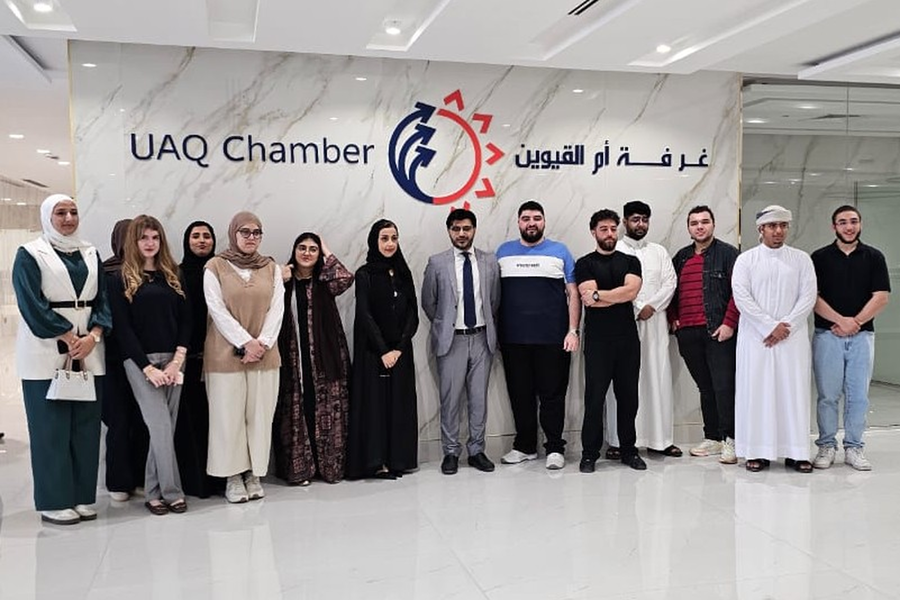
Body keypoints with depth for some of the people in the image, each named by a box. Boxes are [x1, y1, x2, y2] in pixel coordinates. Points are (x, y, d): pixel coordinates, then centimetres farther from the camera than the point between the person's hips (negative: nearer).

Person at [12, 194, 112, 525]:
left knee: (86, 426, 4)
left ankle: (82, 497, 12)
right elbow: (32, 304, -8)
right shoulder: (29, 254, 1)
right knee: (51, 427, -2)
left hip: (89, 353, 4)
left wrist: (92, 338, -8)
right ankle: (54, 502, 6)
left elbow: (103, 300, 8)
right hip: (46, 354, -4)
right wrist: (70, 339, -12)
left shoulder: (90, 253, 14)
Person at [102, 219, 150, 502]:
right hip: (116, 358, -2)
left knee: (143, 420, 6)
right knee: (120, 419, 4)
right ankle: (119, 482, 16)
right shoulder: (106, 274, -2)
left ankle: (140, 479, 18)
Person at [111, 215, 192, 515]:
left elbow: (186, 320, 7)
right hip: (140, 360, -3)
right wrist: (148, 367, -11)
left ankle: (153, 492, 14)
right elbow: (122, 327, -4)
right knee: (161, 427, -10)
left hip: (173, 359, 3)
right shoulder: (122, 279, 1)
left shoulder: (172, 276, 11)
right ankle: (172, 491, 0)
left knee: (165, 428, 3)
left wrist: (177, 360, -6)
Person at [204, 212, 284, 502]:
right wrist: (245, 342, -14)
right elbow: (217, 310, -7)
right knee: (229, 415, 1)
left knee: (260, 415, 5)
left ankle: (254, 473, 15)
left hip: (264, 355, 3)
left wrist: (262, 342, -10)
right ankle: (233, 476, 11)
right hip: (226, 354, -3)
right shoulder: (215, 267, 0)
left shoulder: (271, 268, 10)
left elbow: (277, 308, 3)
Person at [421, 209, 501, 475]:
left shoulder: (490, 261, 4)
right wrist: (443, 326, 10)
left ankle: (476, 450, 19)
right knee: (450, 399, 3)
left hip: (481, 338, 2)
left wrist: (488, 327, 10)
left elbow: (495, 299, 11)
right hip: (451, 340, -2)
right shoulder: (437, 263, -1)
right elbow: (428, 302, 7)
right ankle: (450, 452, 14)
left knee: (479, 398, 8)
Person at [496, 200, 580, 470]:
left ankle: (555, 448, 13)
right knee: (520, 394, 9)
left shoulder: (559, 251, 6)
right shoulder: (504, 251, 11)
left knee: (552, 394, 2)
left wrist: (573, 330, -6)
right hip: (513, 339, 2)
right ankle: (525, 445, 22)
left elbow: (573, 293, 3)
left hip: (553, 339, -2)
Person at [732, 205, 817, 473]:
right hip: (755, 337, -1)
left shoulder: (802, 259, 8)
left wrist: (785, 326, -11)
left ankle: (796, 452, 8)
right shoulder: (746, 259, 4)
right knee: (756, 390, -1)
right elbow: (741, 297, -6)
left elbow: (808, 296, 0)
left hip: (792, 336, 1)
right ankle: (757, 451, 5)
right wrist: (770, 326, -12)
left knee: (794, 390, 1)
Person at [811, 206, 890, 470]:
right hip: (827, 335, -1)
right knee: (827, 395, 3)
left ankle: (854, 447, 14)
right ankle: (826, 446, 12)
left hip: (861, 336, 1)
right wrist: (840, 320, -13)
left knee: (858, 396, 4)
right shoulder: (820, 257, 4)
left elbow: (881, 297, 0)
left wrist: (854, 323, -10)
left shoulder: (874, 257, 7)